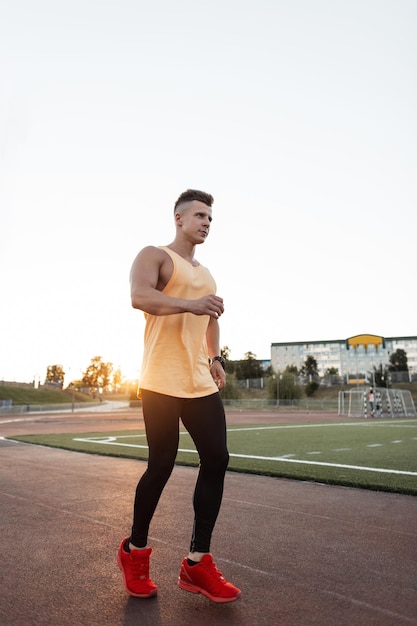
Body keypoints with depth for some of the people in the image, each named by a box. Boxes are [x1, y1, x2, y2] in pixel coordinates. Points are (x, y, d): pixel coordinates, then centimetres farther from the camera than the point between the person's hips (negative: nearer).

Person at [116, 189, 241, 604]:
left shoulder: (205, 274, 24)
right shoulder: (154, 256, 0)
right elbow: (139, 296, -20)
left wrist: (215, 357, 17)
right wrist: (190, 304, -31)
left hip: (200, 383, 8)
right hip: (162, 383, -7)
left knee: (216, 460, 0)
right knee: (160, 467, -1)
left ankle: (197, 563, 14)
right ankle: (134, 551, 25)